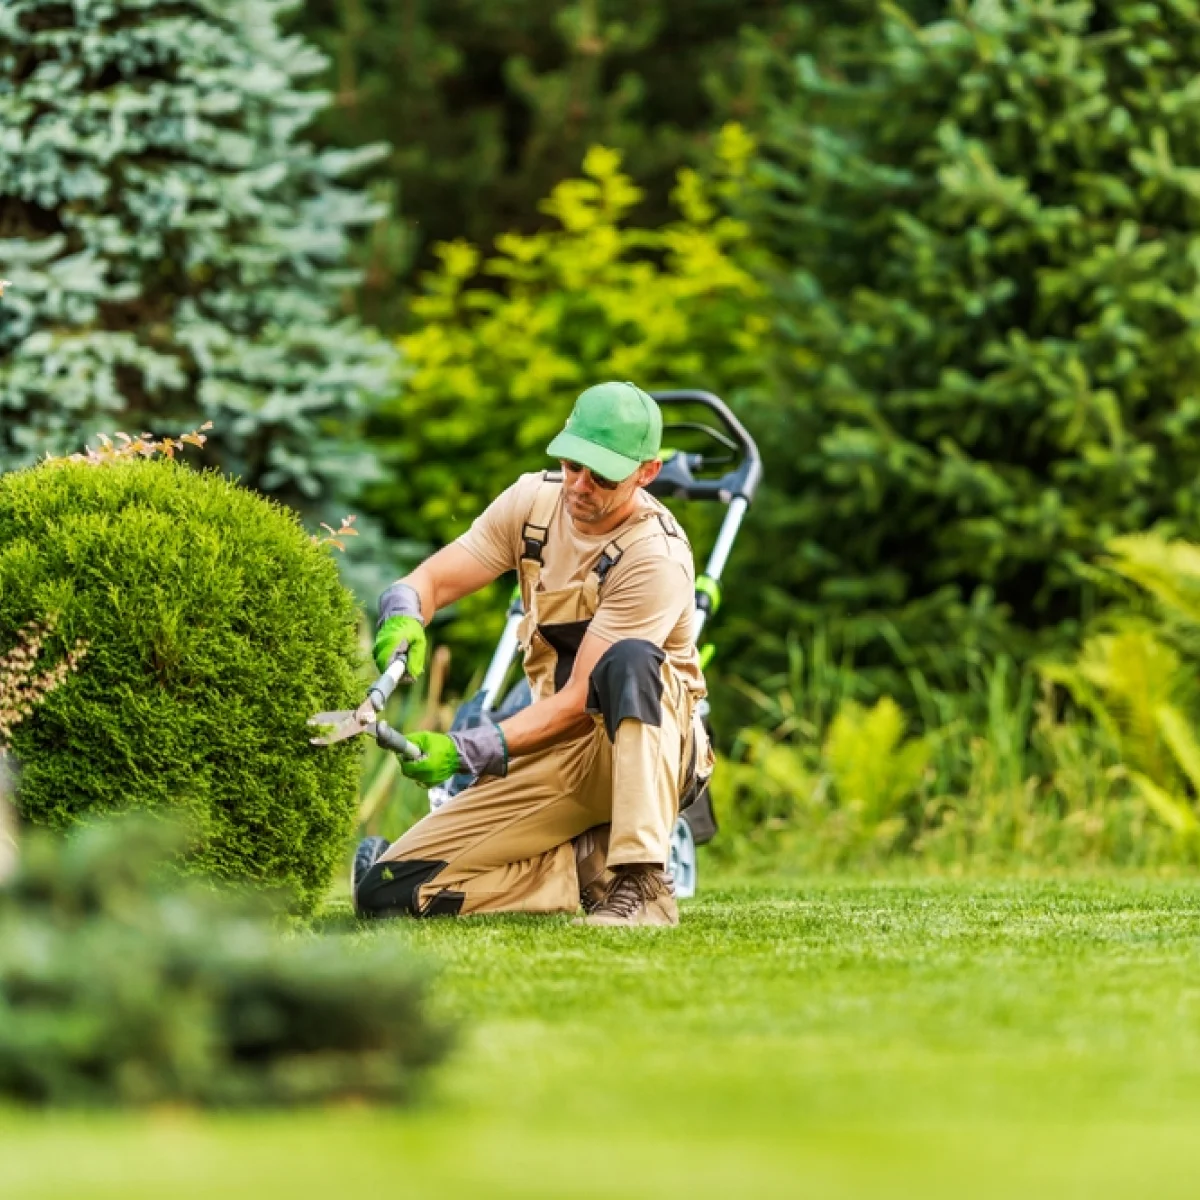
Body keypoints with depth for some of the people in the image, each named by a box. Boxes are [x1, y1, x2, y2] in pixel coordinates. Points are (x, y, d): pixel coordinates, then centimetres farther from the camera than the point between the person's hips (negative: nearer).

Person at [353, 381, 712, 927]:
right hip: (555, 754, 5)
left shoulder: (657, 558, -21)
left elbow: (580, 700, -24)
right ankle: (592, 862, 0)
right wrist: (402, 617, -28)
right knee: (388, 888, -10)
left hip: (646, 745, -5)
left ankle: (643, 884, -38)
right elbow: (431, 579, -3)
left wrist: (464, 751, -33)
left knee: (629, 661, -42)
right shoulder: (534, 500, -3)